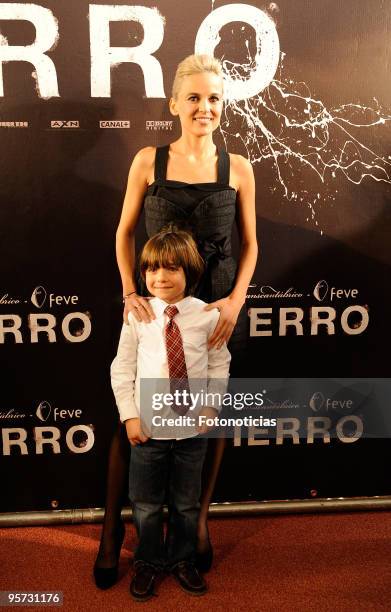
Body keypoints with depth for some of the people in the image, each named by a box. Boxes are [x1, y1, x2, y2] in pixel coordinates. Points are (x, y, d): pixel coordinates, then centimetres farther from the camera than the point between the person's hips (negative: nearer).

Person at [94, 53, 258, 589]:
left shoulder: (238, 168, 3)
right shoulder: (149, 161, 0)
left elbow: (250, 243, 6)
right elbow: (124, 233, 4)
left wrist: (236, 300, -7)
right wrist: (130, 292, -10)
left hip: (220, 308, 1)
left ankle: (199, 519, 34)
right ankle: (112, 527, 26)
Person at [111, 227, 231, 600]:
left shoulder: (206, 315, -7)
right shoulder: (137, 315, -9)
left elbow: (219, 364, 3)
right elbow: (122, 369, -3)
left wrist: (211, 406, -5)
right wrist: (130, 415, -7)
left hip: (192, 429, 1)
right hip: (149, 428, 0)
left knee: (187, 503, 18)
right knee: (146, 505, 14)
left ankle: (182, 560, 40)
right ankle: (148, 563, 38)